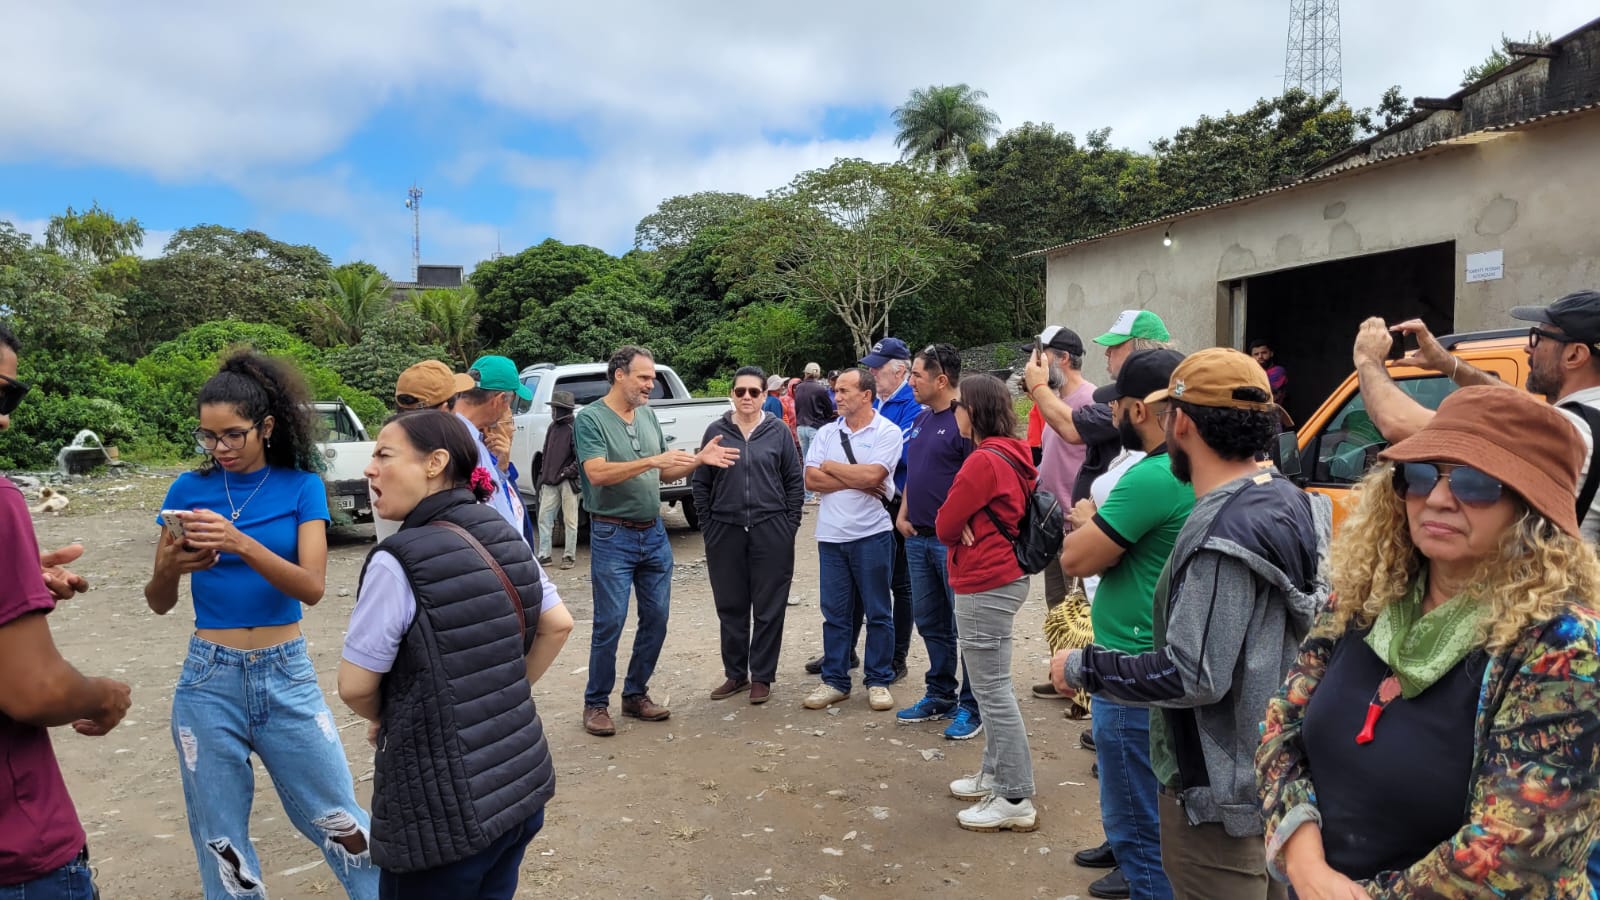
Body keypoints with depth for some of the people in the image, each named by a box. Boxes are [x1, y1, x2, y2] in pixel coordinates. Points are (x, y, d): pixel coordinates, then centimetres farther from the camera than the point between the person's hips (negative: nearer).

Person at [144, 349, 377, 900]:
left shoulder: (300, 487, -4)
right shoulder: (189, 490, 0)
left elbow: (312, 587, -16)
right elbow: (159, 603, 2)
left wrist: (241, 544, -31)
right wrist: (169, 569, -20)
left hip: (286, 674, -1)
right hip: (208, 679, 2)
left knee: (339, 820, 5)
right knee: (220, 840, 12)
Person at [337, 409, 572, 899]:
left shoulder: (399, 560, -18)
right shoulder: (505, 536, 2)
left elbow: (354, 687, -12)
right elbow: (558, 626, 9)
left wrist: (383, 719, 8)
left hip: (445, 806, -6)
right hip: (523, 781, 6)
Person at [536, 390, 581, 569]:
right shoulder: (552, 427, 14)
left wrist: (568, 472, -16)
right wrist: (542, 475, 19)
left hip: (568, 481, -7)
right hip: (550, 481, 8)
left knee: (570, 520, 1)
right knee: (544, 518, 6)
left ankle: (569, 556, 9)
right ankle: (544, 555, 13)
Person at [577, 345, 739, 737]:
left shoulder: (648, 416, 10)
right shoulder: (590, 419, -9)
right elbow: (597, 473, -22)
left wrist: (699, 459, -2)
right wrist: (652, 460, -26)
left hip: (654, 533, 6)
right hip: (613, 535, -6)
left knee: (656, 617, 10)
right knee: (610, 623, -3)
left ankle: (636, 694, 25)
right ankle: (596, 703, 12)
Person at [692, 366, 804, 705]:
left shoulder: (778, 432, 2)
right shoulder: (716, 431, 4)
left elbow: (795, 480, 5)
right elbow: (700, 481, 7)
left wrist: (790, 523, -1)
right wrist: (707, 525, 2)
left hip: (771, 531, -1)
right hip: (725, 532, 1)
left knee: (769, 608, 4)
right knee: (730, 607, 9)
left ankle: (762, 676, 16)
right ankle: (735, 674, 23)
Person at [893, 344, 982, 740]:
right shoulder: (921, 420, 12)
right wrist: (903, 514, 9)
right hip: (918, 539, 9)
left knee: (964, 626, 3)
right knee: (929, 623, 17)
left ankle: (971, 707, 15)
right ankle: (940, 696, 31)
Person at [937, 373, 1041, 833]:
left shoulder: (983, 461, -20)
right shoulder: (1012, 455, 9)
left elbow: (946, 526, -13)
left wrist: (959, 531, 6)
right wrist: (969, 530, -4)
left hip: (985, 585, -10)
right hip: (1003, 576, 10)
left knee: (992, 690, -3)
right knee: (989, 686, 19)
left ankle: (1016, 799, 4)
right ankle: (995, 774, 31)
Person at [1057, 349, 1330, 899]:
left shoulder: (1223, 533, -28)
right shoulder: (1289, 500, 2)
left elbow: (1193, 678, -28)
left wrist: (1081, 668, -18)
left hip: (1220, 792, -10)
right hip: (1272, 768, 10)